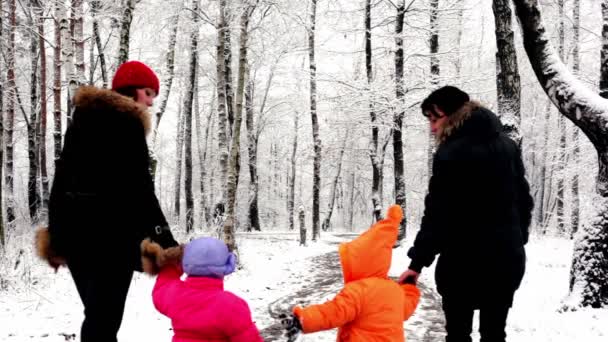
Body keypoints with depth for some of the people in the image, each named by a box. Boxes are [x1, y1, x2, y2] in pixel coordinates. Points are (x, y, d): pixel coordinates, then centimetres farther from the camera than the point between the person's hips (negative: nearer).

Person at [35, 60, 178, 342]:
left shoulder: (82, 118, 17)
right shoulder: (126, 121, -6)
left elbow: (62, 177, 16)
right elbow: (138, 187, -14)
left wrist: (56, 234, 19)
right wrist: (163, 238, -16)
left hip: (73, 229, 8)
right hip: (111, 231, -8)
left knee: (97, 314, 16)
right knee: (103, 318, -8)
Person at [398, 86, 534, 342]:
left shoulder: (451, 153, -14)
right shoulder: (508, 146, 8)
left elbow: (438, 213, -17)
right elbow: (524, 200, 14)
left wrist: (417, 261, -15)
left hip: (464, 259, -6)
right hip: (507, 256, 6)